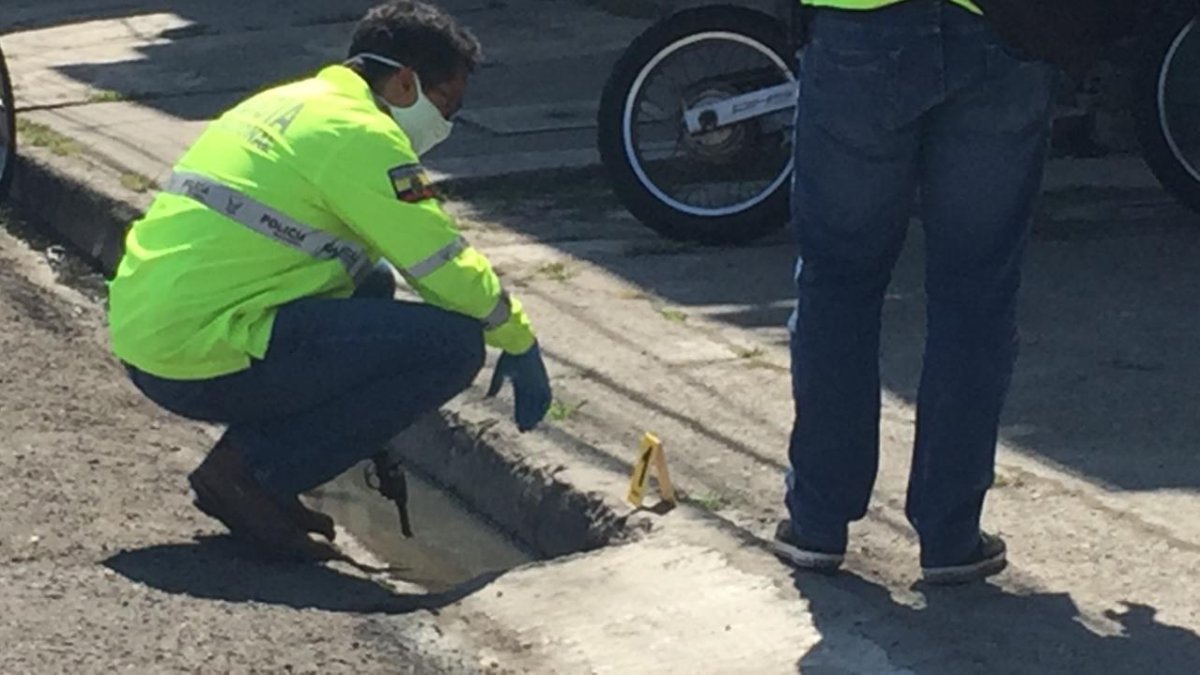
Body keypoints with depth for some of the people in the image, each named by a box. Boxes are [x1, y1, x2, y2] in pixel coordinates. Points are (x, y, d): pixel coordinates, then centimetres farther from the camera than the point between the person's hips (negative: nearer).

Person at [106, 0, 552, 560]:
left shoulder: (287, 105, 20)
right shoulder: (356, 132, -9)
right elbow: (446, 267, -7)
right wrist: (520, 344, 8)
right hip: (204, 357, -10)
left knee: (368, 282, 25)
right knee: (452, 344, -11)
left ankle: (248, 460, 15)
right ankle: (253, 473, -5)